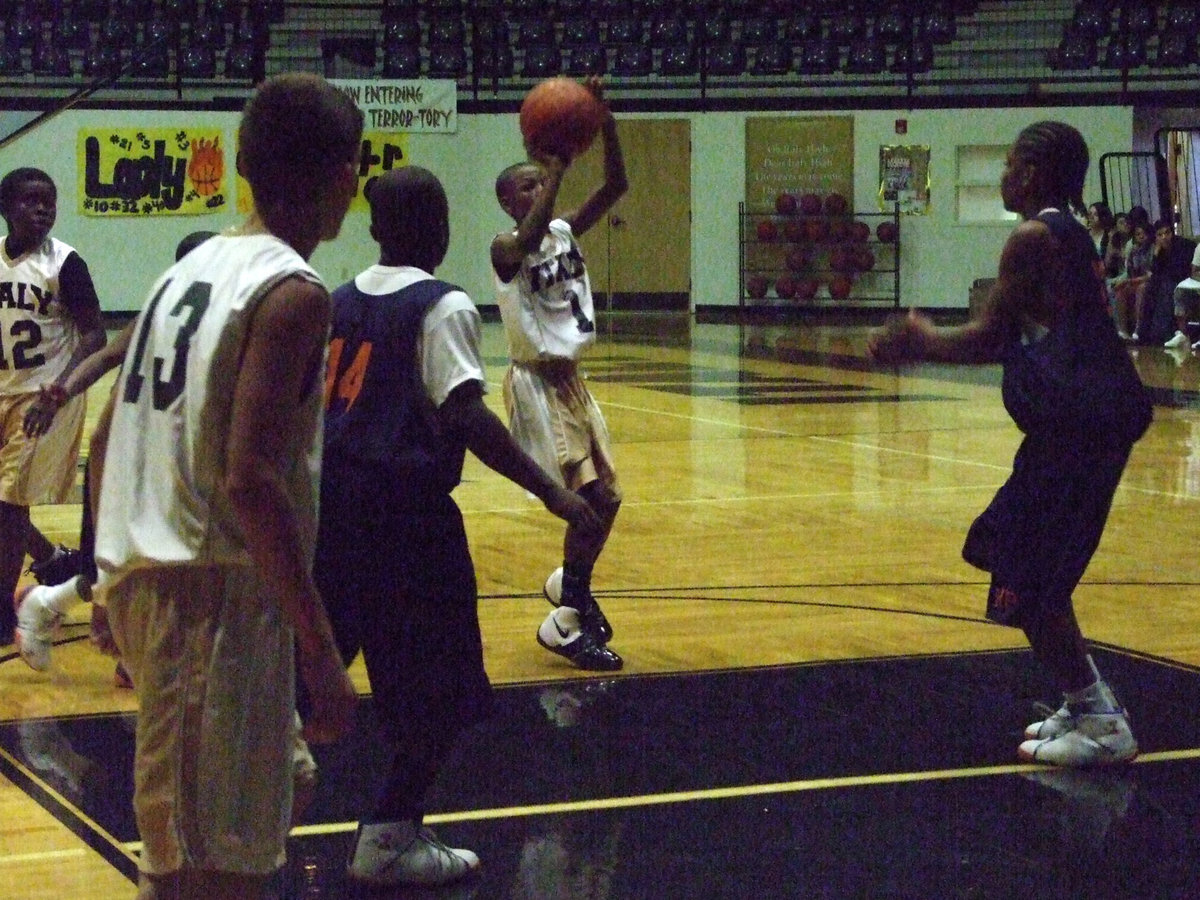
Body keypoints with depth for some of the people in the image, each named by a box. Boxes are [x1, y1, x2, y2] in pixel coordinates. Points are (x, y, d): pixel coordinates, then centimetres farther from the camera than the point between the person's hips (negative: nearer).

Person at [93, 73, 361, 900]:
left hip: (143, 573, 9)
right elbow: (249, 481, -22)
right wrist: (321, 650, -21)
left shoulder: (195, 267, 13)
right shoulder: (292, 294, -13)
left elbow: (137, 435, 17)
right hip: (216, 590, -9)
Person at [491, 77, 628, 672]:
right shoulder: (506, 246, -13)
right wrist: (555, 169, -35)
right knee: (590, 497, -12)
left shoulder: (565, 231, 7)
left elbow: (616, 185, -5)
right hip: (537, 383, -8)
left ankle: (569, 585, 36)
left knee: (605, 499, 13)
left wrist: (603, 116, -17)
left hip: (570, 379, 8)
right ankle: (567, 623, -1)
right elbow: (529, 240, -39)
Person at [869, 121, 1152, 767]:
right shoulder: (1070, 235, 17)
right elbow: (1016, 341, 21)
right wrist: (928, 340, 20)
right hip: (1097, 416, 10)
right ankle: (1086, 705, 21)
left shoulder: (1033, 239, -12)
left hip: (1077, 421, -10)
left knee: (1026, 579, -4)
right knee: (1021, 555, 19)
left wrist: (921, 343, 4)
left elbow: (987, 339, -12)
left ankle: (1100, 726, 0)